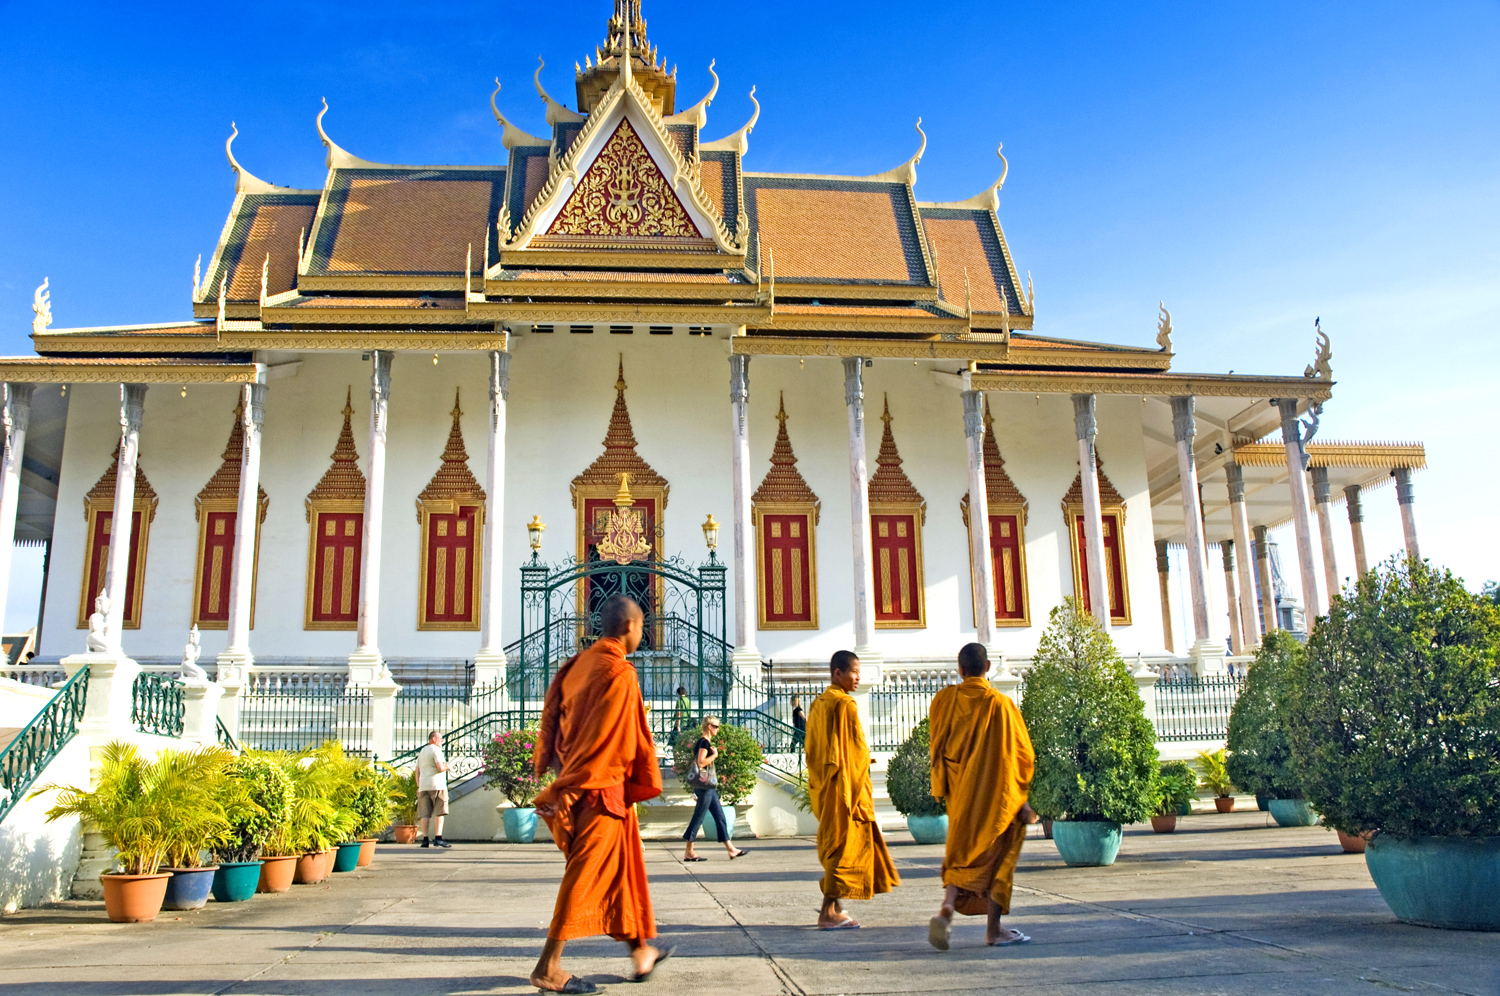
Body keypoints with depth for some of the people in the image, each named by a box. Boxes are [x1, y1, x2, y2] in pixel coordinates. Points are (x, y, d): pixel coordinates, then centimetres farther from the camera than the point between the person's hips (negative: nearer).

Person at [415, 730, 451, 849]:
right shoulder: (436, 750, -5)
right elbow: (440, 768, -17)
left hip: (423, 786, 7)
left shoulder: (422, 752, 21)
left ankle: (425, 839, 3)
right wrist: (446, 766, 4)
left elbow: (417, 771, 22)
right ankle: (438, 838, -12)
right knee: (439, 812, -5)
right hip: (436, 785, -7)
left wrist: (418, 786, 23)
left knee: (424, 814, 5)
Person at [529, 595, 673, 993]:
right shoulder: (619, 672, -17)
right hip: (603, 791, -9)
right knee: (585, 875, -2)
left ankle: (641, 952, 28)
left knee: (622, 870, 17)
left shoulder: (578, 665, 9)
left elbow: (552, 720, 10)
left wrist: (561, 776, 13)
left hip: (577, 785, 9)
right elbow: (631, 738, -18)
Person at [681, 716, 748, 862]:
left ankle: (730, 849, 12)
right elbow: (700, 762, -23)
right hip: (704, 786, -11)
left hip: (709, 786, 11)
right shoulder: (704, 742, -13)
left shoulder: (704, 742, 17)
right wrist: (714, 755, -13)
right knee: (698, 818, -5)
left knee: (720, 817, 10)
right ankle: (689, 852, 1)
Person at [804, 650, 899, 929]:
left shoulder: (818, 703, 12)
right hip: (846, 783, -9)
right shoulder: (845, 704, -15)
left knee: (834, 842, 17)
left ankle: (832, 906, 20)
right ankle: (829, 912, -2)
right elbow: (858, 747, -15)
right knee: (844, 843, -3)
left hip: (823, 783, 9)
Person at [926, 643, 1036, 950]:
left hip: (960, 794, 3)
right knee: (996, 857, 8)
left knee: (961, 855, 14)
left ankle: (947, 908, -8)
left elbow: (937, 749, 8)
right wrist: (1022, 800, -3)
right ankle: (994, 930, 12)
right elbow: (1022, 754, -10)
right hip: (996, 795, -3)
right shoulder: (1000, 705, -12)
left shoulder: (944, 700, -2)